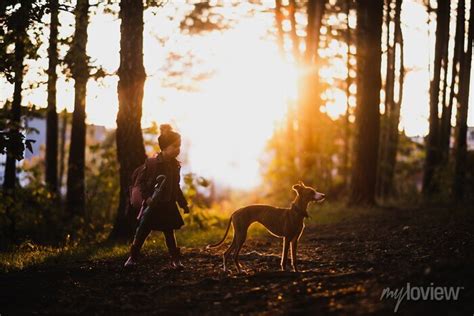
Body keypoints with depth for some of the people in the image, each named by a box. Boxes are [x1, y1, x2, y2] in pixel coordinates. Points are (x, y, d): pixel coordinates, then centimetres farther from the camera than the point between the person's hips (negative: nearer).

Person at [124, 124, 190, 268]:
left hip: (168, 206, 4)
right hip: (152, 205, -4)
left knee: (169, 233, 8)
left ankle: (175, 259, 13)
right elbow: (140, 182, -9)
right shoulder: (151, 163, -12)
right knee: (142, 232, 4)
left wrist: (183, 204, 16)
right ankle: (133, 257, 17)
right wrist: (146, 197, -20)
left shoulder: (175, 165, 5)